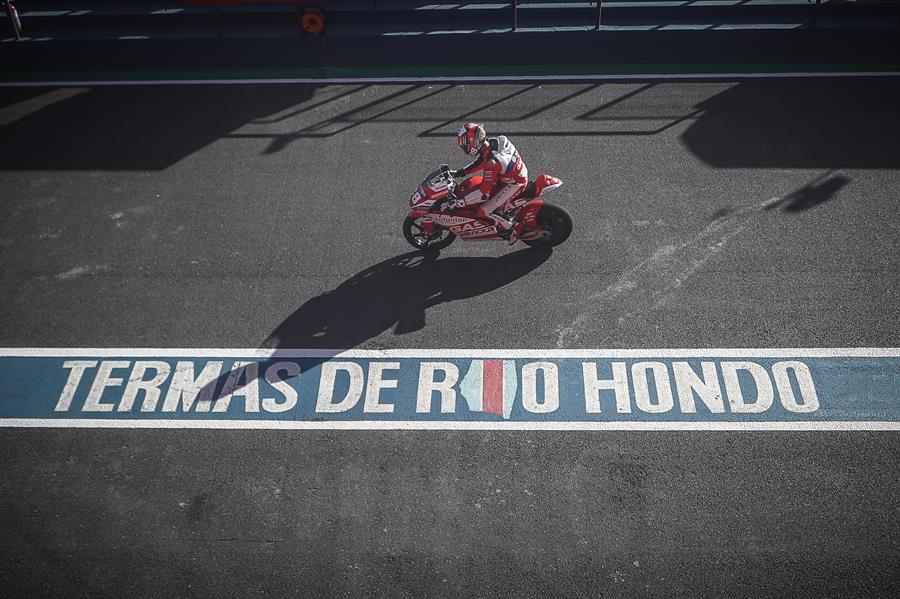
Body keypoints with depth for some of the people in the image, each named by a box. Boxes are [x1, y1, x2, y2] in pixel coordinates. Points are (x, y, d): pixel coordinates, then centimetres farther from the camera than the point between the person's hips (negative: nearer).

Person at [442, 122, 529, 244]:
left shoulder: (492, 162, -36)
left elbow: (484, 193, -34)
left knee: (484, 212, -13)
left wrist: (458, 203, -32)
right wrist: (458, 173, 7)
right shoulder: (492, 142, -9)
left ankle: (514, 230, 3)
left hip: (514, 183, -9)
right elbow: (479, 162, 12)